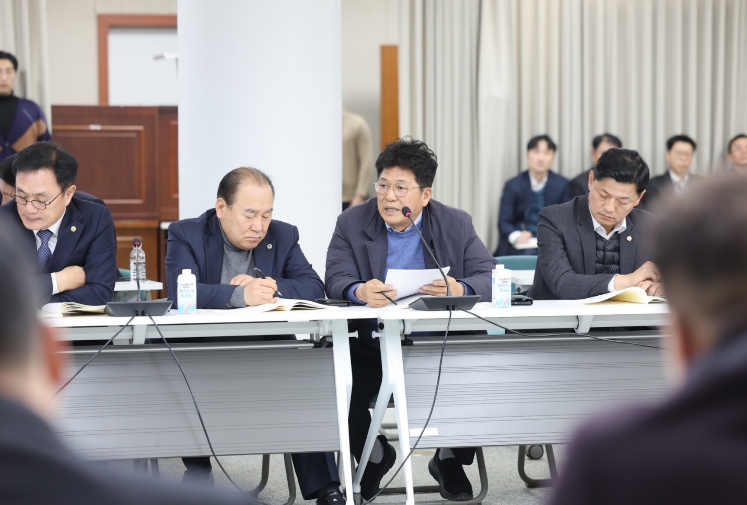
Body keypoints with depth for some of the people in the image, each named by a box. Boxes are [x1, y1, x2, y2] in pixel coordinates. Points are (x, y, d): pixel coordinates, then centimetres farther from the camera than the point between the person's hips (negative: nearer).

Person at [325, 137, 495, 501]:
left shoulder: (456, 224, 3)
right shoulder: (352, 223, 2)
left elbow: (490, 277, -6)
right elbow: (336, 281, -9)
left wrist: (459, 290, -30)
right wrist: (360, 291, -34)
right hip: (371, 345, 0)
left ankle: (450, 459, 9)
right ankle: (374, 455, 10)